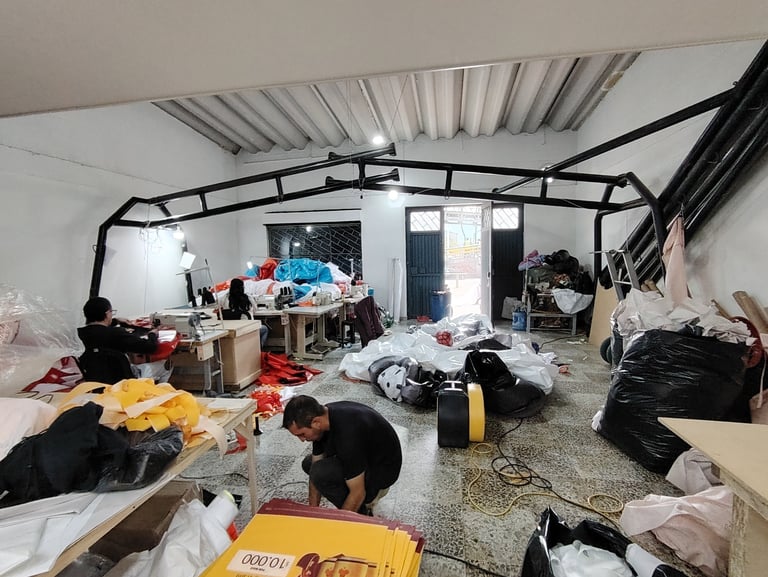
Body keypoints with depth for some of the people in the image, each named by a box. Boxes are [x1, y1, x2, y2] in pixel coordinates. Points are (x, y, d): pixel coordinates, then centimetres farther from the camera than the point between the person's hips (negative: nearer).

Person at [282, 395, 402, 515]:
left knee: (322, 473, -26)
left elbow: (358, 494, -29)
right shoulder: (322, 414, -12)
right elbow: (316, 464, -2)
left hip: (383, 468, -8)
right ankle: (371, 489, 13)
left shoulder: (347, 433, -38)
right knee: (308, 464, 11)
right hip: (363, 455, 9)